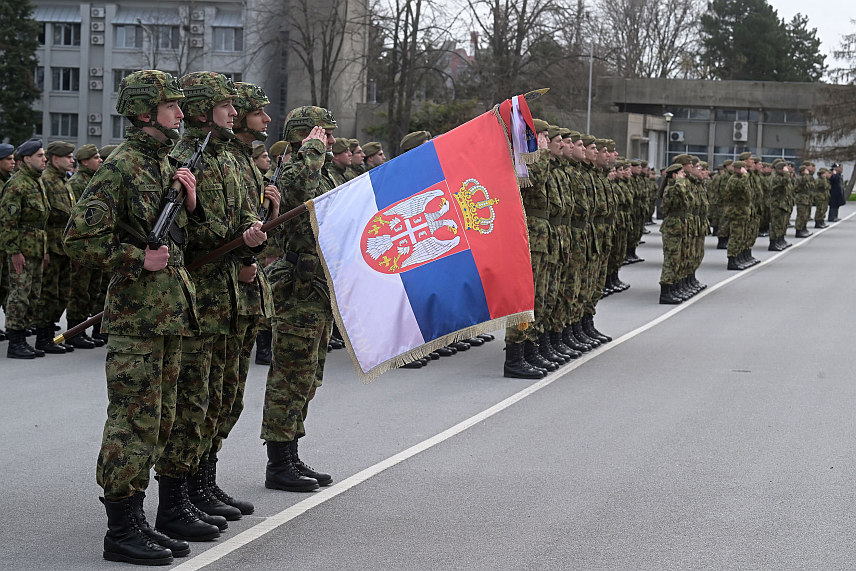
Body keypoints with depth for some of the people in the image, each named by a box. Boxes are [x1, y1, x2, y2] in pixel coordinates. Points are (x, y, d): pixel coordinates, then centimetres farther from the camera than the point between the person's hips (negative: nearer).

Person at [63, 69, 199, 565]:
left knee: (159, 421, 12)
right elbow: (80, 239, -18)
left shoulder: (165, 164, 16)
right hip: (136, 314, -9)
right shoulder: (121, 166, -12)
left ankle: (136, 520, 20)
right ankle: (122, 532, 0)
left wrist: (190, 202, 5)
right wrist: (139, 260, -16)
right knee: (134, 421, -6)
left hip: (171, 312, 9)